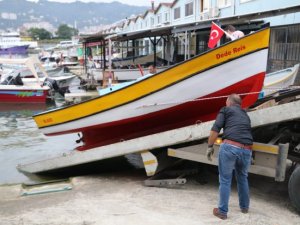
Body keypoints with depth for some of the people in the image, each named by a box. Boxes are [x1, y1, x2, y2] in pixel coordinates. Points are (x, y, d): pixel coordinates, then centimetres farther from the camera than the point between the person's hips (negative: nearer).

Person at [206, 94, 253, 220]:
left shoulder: (226, 109, 12)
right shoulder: (245, 115, 29)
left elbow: (215, 129, -1)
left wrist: (210, 146, 4)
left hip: (230, 147, -5)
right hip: (247, 150, 5)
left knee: (225, 180, 8)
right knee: (243, 178, 26)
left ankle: (222, 211, 13)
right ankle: (244, 207, 38)